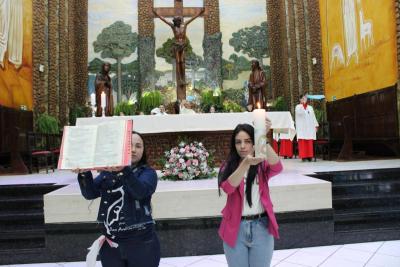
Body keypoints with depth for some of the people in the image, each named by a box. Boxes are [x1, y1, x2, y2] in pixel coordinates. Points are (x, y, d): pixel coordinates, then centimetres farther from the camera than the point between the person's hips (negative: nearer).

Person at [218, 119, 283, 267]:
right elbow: (228, 187, -23)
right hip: (235, 228, 0)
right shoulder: (228, 167, -2)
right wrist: (246, 163, -38)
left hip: (261, 227, 0)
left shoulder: (262, 165, -2)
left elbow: (277, 167, -25)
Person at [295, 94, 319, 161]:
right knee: (302, 142, -10)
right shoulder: (298, 107, 7)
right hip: (301, 127, -3)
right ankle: (303, 156, -9)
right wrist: (303, 104, -17)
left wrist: (316, 125, 8)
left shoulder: (310, 107, 20)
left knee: (310, 142, -3)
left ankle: (309, 156, 0)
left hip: (309, 127, 4)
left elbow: (313, 117, 16)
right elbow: (300, 112, -16)